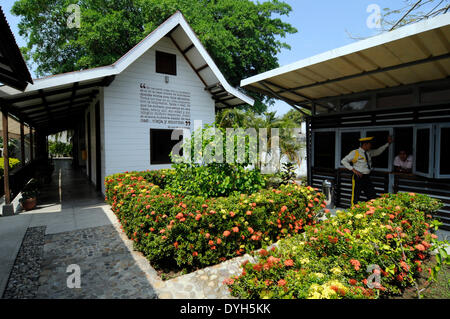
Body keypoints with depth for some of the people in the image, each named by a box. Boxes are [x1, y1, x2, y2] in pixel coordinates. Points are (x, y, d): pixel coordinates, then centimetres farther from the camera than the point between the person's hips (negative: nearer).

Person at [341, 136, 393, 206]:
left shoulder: (369, 153, 12)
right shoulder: (355, 153, -8)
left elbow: (378, 151, 29)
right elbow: (343, 161, -11)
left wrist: (388, 143, 26)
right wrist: (353, 169, -18)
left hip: (367, 177, 7)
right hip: (358, 177, -7)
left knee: (373, 197, 11)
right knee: (356, 197, -4)